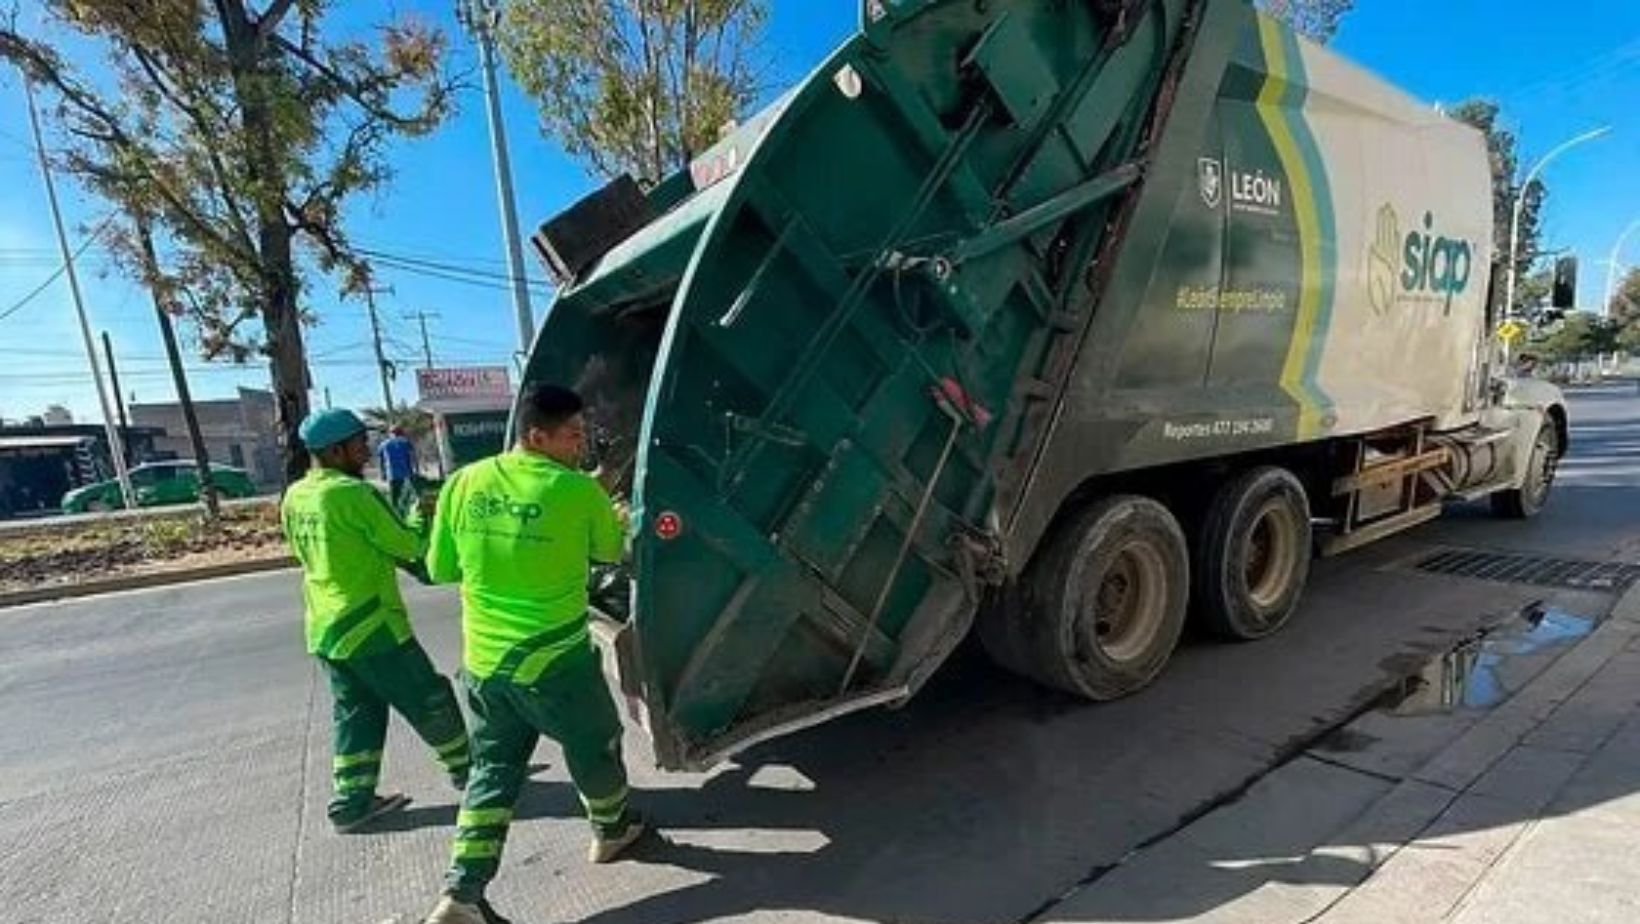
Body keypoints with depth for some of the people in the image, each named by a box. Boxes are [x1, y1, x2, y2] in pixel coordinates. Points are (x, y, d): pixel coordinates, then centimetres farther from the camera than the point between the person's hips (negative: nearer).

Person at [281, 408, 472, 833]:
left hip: (324, 629, 8)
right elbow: (410, 547, -17)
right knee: (431, 701, 8)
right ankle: (466, 769, 23)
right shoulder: (354, 493, -21)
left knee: (355, 713, 18)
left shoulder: (294, 497, 4)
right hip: (371, 627, -8)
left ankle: (352, 802, 22)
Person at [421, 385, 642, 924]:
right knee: (595, 749, 21)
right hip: (557, 662, -4)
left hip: (483, 663, 5)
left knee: (492, 771, 21)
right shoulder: (579, 490, -17)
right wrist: (615, 516, 20)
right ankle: (610, 831, 43)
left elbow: (440, 569, 6)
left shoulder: (464, 483, -3)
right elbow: (613, 551, 0)